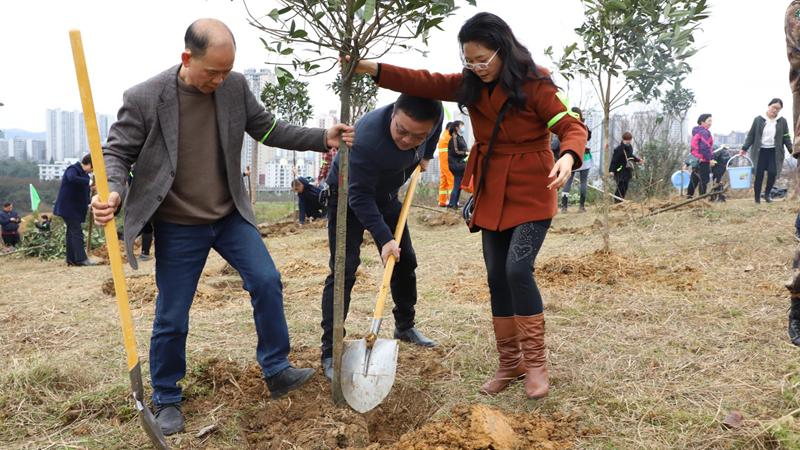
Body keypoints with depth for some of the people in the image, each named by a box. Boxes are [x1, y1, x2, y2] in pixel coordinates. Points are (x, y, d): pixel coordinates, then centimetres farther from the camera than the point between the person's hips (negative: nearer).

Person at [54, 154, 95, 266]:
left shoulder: (84, 173, 14)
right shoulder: (73, 169, -13)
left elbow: (84, 191, 19)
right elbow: (72, 178, -38)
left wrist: (88, 204, 5)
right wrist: (89, 181, -41)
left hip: (75, 208, 10)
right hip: (68, 207, -10)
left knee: (72, 233, 11)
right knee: (77, 233, -12)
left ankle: (72, 259, 16)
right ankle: (81, 259, -13)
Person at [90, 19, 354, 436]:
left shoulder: (235, 86, -7)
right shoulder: (143, 98, -18)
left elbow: (268, 129, 3)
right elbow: (117, 153, -8)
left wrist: (322, 138, -9)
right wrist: (113, 192, -30)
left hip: (231, 216, 3)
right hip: (178, 227, -3)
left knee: (267, 282, -3)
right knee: (171, 318, 5)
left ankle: (277, 371, 15)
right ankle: (166, 400, 26)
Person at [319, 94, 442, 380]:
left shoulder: (433, 115, -21)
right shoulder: (368, 138, -41)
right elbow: (360, 197, -35)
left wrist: (426, 155, 14)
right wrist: (384, 238, -38)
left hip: (386, 194, 6)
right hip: (348, 196, -6)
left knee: (405, 262, 10)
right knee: (344, 269, -15)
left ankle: (405, 326, 31)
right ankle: (330, 353, -11)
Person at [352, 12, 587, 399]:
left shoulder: (535, 86, -14)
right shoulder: (471, 85, 3)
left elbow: (572, 126, -16)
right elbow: (425, 83, -3)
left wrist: (568, 157, -38)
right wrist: (372, 68, -12)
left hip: (532, 195, -6)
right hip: (491, 196, 6)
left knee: (518, 270, -17)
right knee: (497, 278, 7)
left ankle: (535, 362, 0)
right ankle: (510, 363, 20)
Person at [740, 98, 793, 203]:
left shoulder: (782, 121, 5)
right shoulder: (758, 119, 1)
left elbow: (786, 138, 8)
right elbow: (751, 135, 4)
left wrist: (792, 151, -1)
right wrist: (744, 148, -2)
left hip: (774, 152, 1)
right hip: (760, 151, -1)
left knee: (772, 172, -13)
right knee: (759, 174, -3)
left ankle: (767, 193, 10)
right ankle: (757, 197, 8)